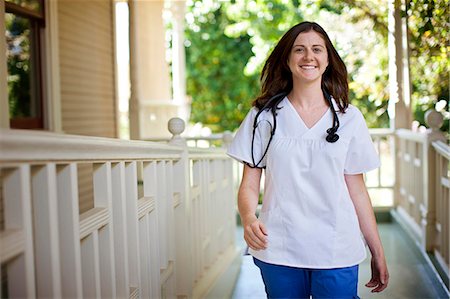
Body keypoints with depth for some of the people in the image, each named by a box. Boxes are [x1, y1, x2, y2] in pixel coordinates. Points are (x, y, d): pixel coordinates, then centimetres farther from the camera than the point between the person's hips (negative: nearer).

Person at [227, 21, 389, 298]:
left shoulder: (349, 117, 4)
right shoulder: (264, 116, 2)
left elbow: (356, 189, 6)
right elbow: (249, 185, 0)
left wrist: (378, 252, 5)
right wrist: (249, 218, -21)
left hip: (337, 253, 1)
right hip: (278, 250, 0)